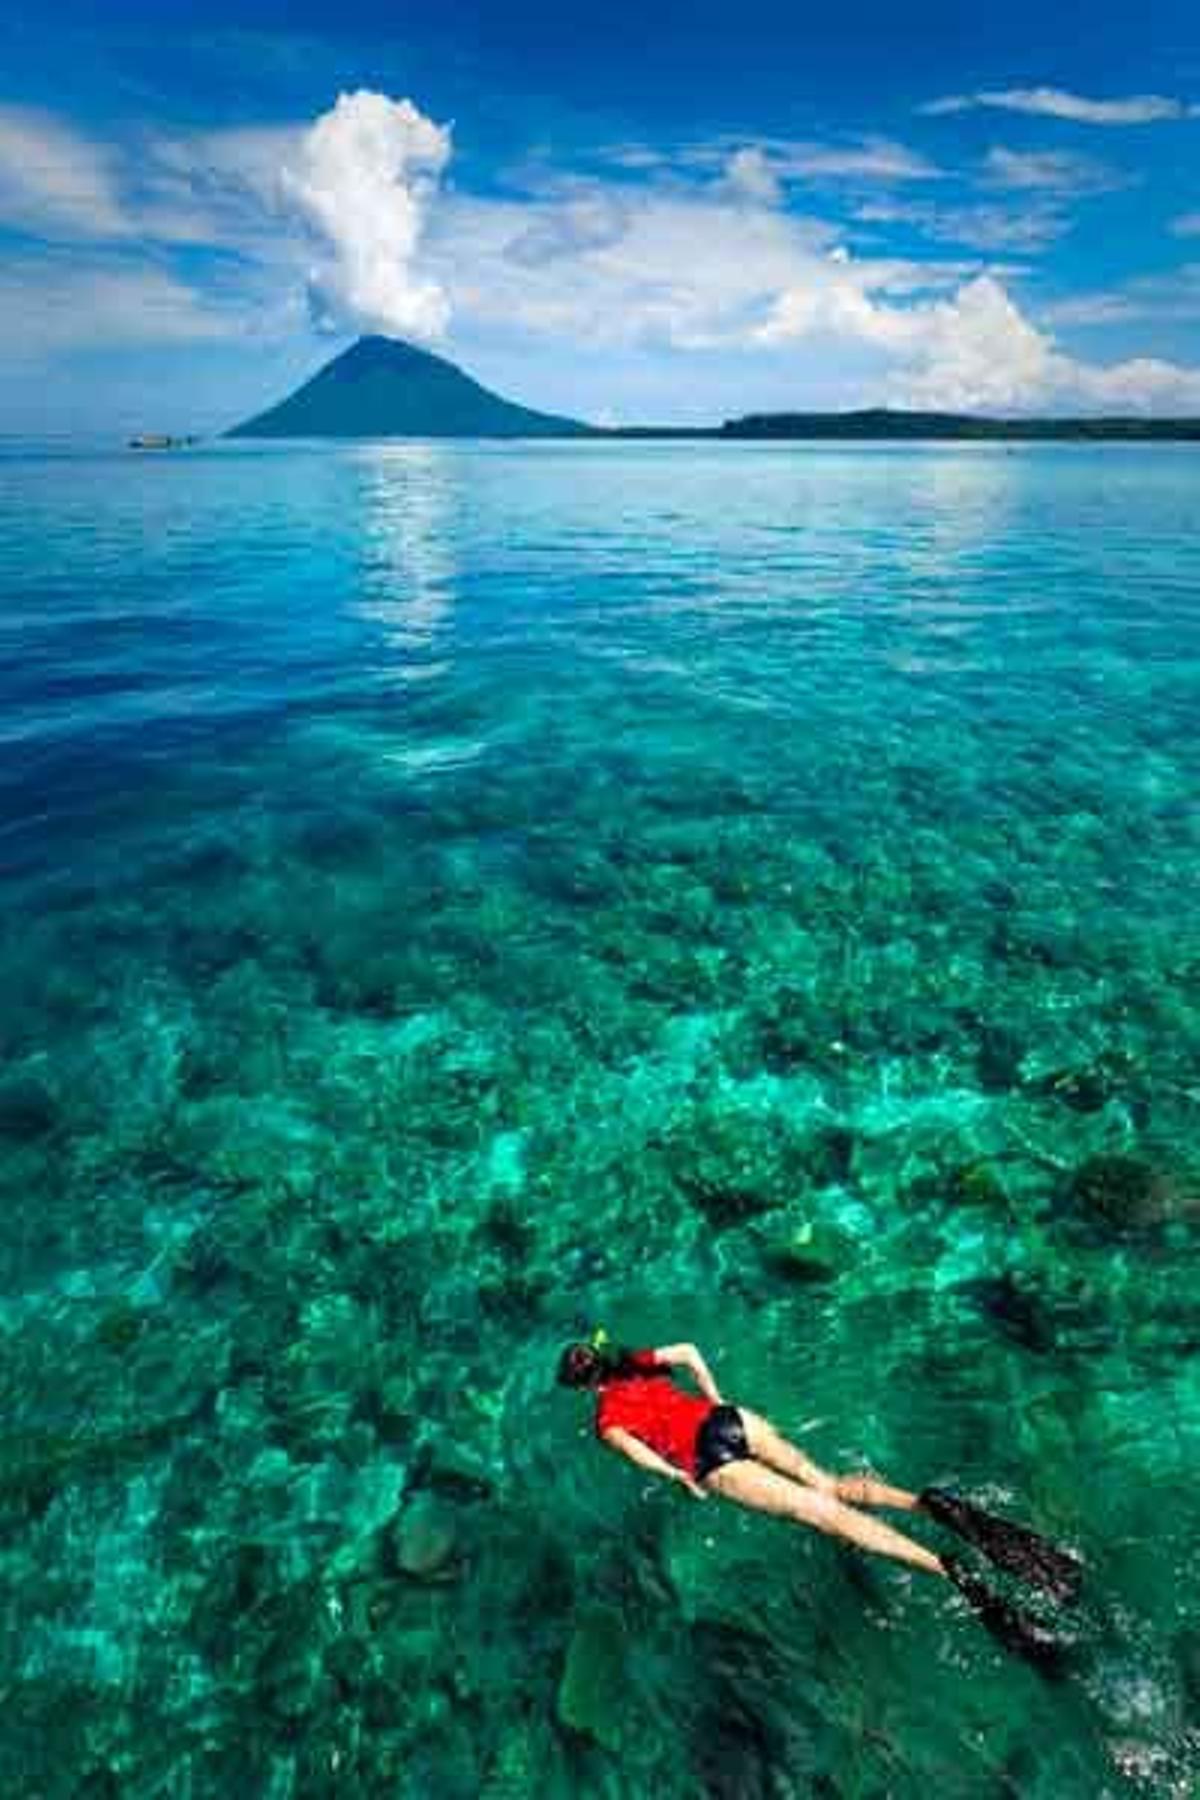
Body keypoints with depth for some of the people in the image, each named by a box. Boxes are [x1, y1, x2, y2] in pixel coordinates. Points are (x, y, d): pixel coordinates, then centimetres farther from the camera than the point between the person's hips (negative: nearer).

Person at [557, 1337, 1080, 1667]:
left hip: (711, 1461, -5)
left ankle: (954, 1573, -25)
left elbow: (629, 1444, -14)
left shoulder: (604, 1419, 8)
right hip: (728, 1419, 6)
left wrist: (680, 1475, -5)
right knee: (827, 1484, 4)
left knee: (821, 1510, -14)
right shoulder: (635, 1362, 22)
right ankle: (927, 1501, -22)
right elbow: (689, 1351, 16)